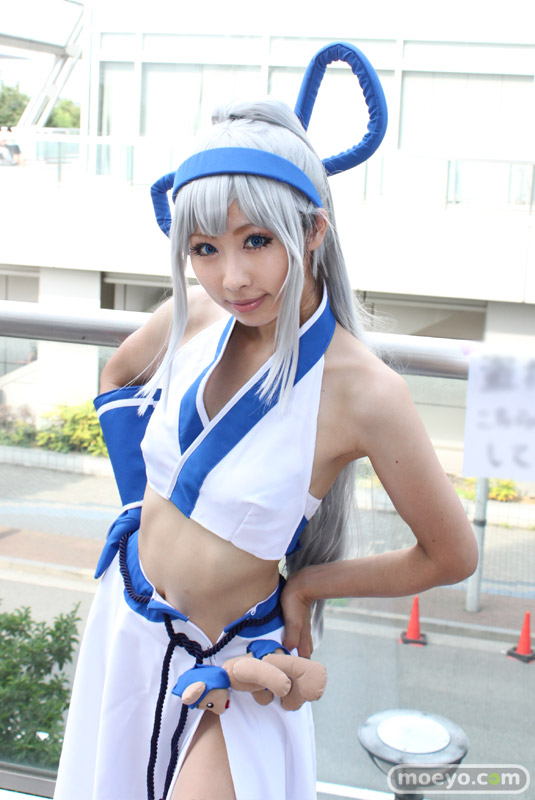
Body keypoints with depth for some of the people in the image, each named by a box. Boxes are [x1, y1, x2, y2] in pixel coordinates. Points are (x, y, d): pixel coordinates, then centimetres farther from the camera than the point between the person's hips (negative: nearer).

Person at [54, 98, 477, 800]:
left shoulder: (364, 391, -28)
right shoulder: (192, 318, -13)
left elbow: (451, 555, -15)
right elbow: (118, 374, 13)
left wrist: (305, 586, -8)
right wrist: (148, 494, 6)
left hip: (230, 661, -5)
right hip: (128, 615, 5)